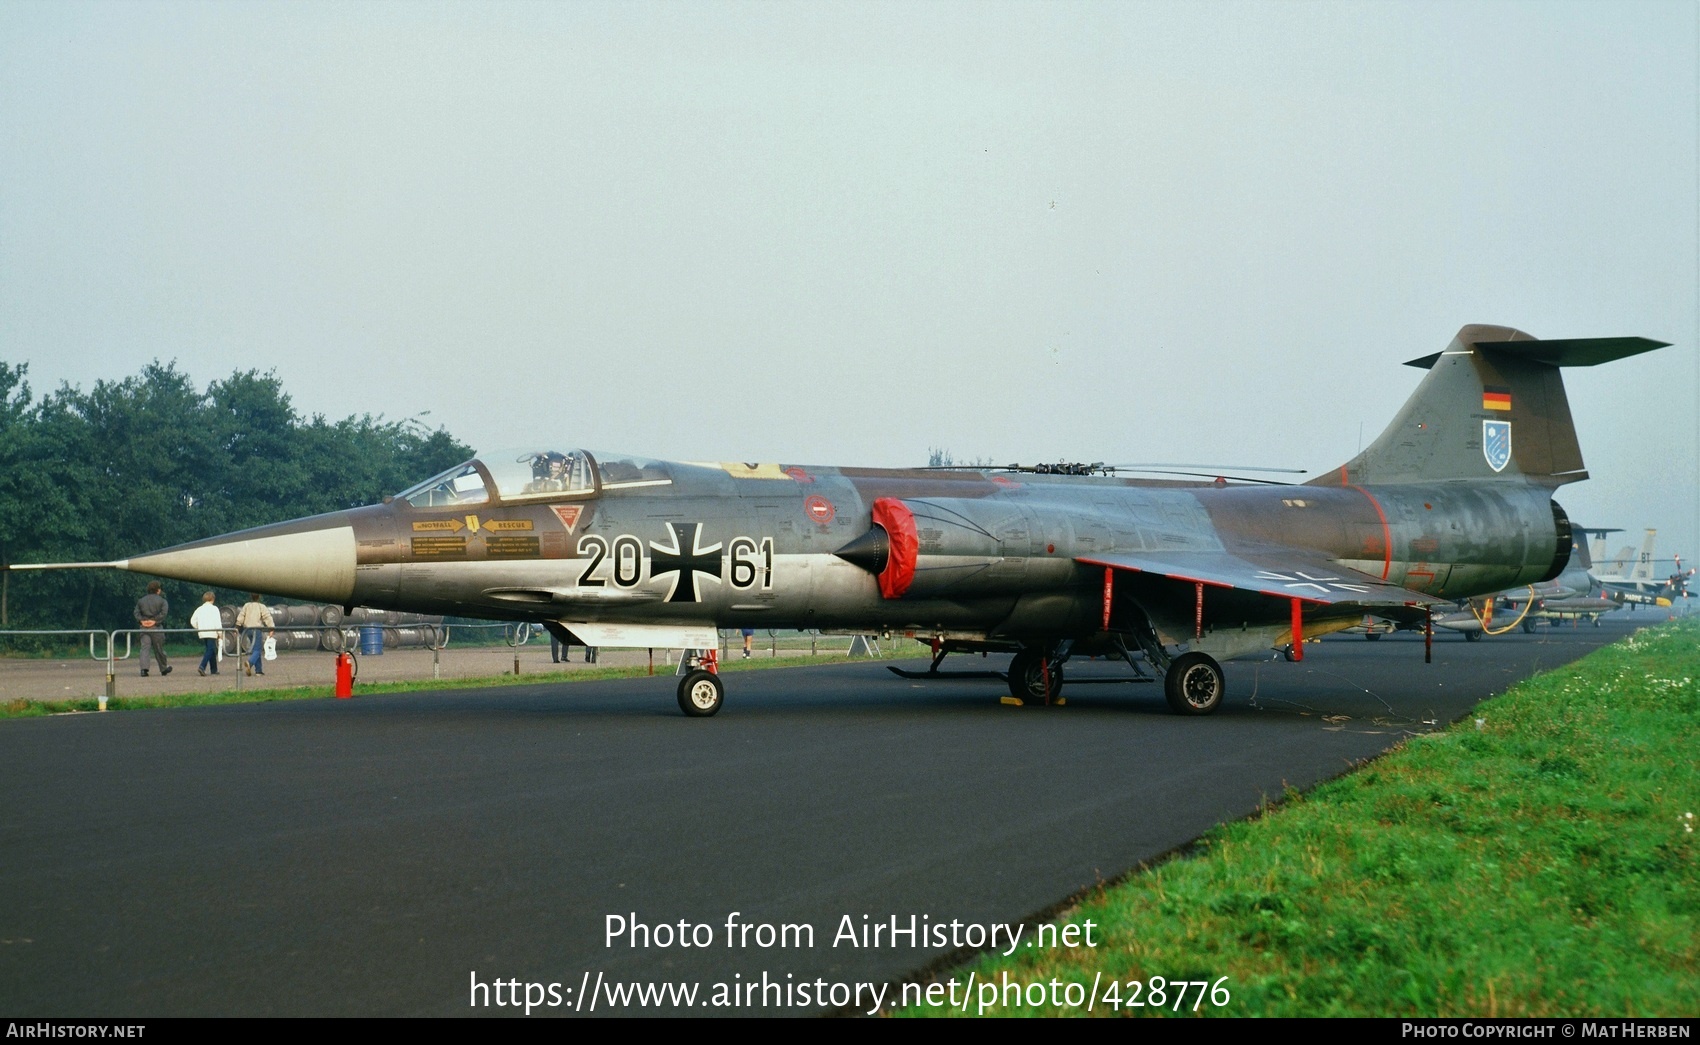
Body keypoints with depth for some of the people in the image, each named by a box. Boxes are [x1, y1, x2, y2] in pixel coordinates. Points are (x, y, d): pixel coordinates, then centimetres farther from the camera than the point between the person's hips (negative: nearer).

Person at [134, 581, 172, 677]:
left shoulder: (141, 600, 13)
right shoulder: (162, 600, 1)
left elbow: (136, 612, 3)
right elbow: (164, 612, -13)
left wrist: (141, 621, -7)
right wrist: (155, 621, -14)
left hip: (144, 627, 2)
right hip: (156, 627, -2)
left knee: (144, 647, -3)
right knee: (159, 649, 8)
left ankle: (144, 668, -20)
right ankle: (163, 668, 23)